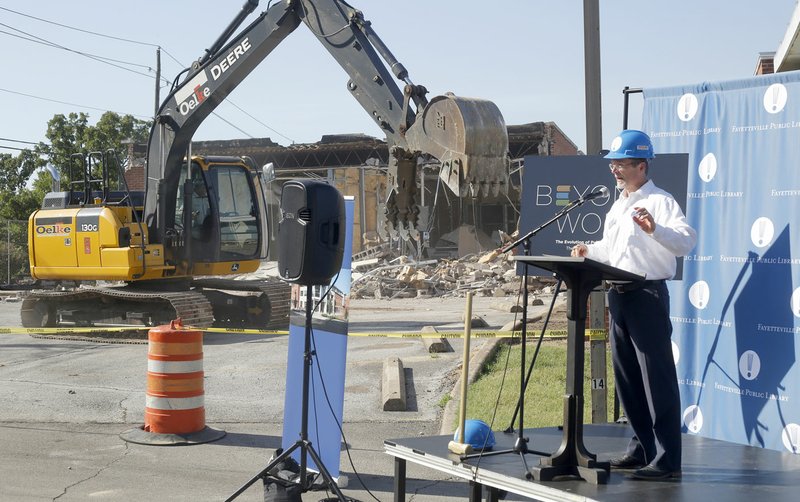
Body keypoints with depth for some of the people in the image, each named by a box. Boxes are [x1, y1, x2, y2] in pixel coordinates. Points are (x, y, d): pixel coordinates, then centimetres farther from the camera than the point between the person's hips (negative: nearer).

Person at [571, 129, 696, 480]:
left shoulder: (660, 201, -9)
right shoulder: (618, 206, 19)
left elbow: (687, 241, -23)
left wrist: (655, 229, -38)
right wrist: (589, 252, 14)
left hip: (648, 294, -9)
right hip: (618, 295, 9)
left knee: (657, 377, -7)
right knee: (626, 377, 13)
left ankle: (667, 460, -5)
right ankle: (641, 448, 24)